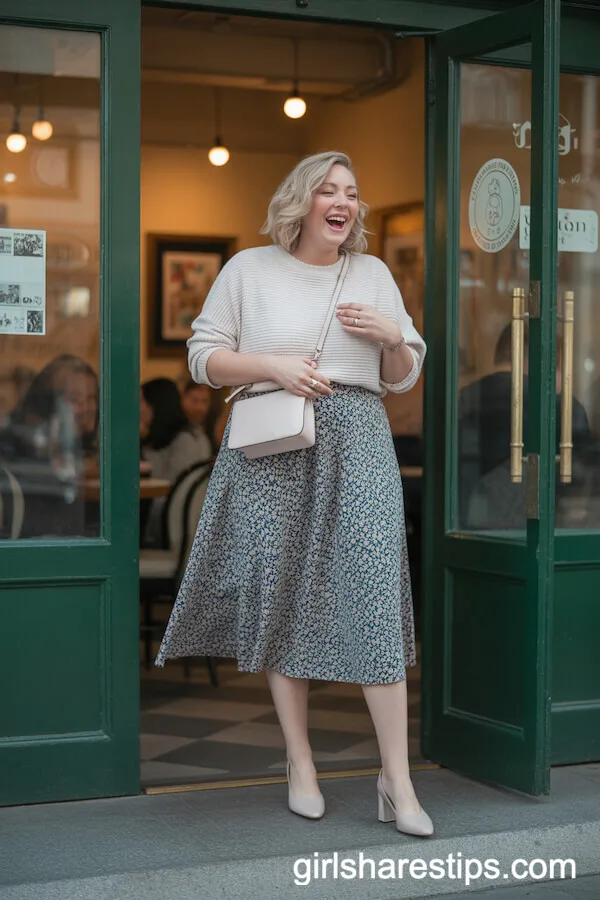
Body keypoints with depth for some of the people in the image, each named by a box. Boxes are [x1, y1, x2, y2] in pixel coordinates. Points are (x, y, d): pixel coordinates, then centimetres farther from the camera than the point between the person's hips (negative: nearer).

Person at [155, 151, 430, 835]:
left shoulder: (374, 273, 14)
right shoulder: (249, 269, 7)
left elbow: (404, 378, 17)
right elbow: (204, 356, 4)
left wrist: (392, 336, -5)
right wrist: (274, 366, -11)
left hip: (357, 448, 1)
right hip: (273, 450, -1)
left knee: (375, 597, -8)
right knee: (282, 598, 2)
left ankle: (396, 781, -5)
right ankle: (300, 765, 16)